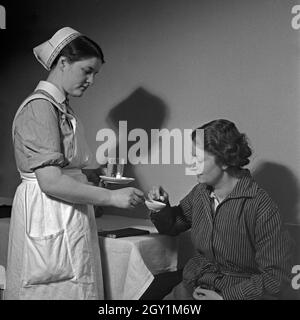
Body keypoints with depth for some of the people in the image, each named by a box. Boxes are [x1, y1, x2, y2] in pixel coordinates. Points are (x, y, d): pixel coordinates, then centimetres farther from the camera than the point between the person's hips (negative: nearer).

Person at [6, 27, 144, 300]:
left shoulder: (62, 108, 16)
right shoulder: (40, 107, -13)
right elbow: (50, 181, -21)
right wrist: (111, 197, -18)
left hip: (68, 220, 9)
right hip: (48, 216, -9)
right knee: (60, 291, -3)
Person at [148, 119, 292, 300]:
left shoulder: (261, 207, -17)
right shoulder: (200, 193, 1)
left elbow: (276, 276, -14)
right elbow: (172, 227, 18)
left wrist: (226, 296, -17)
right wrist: (161, 206, -3)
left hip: (243, 293, -4)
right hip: (194, 285, 4)